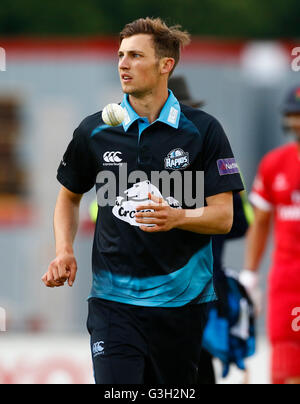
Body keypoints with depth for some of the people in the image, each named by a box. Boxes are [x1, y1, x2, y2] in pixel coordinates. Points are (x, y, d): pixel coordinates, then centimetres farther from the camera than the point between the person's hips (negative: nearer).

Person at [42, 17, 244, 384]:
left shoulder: (202, 130, -1)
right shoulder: (94, 131, 5)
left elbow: (223, 217, -3)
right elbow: (69, 196, 21)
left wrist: (176, 217, -23)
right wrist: (64, 252, 4)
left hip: (182, 299, 0)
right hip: (113, 298, 0)